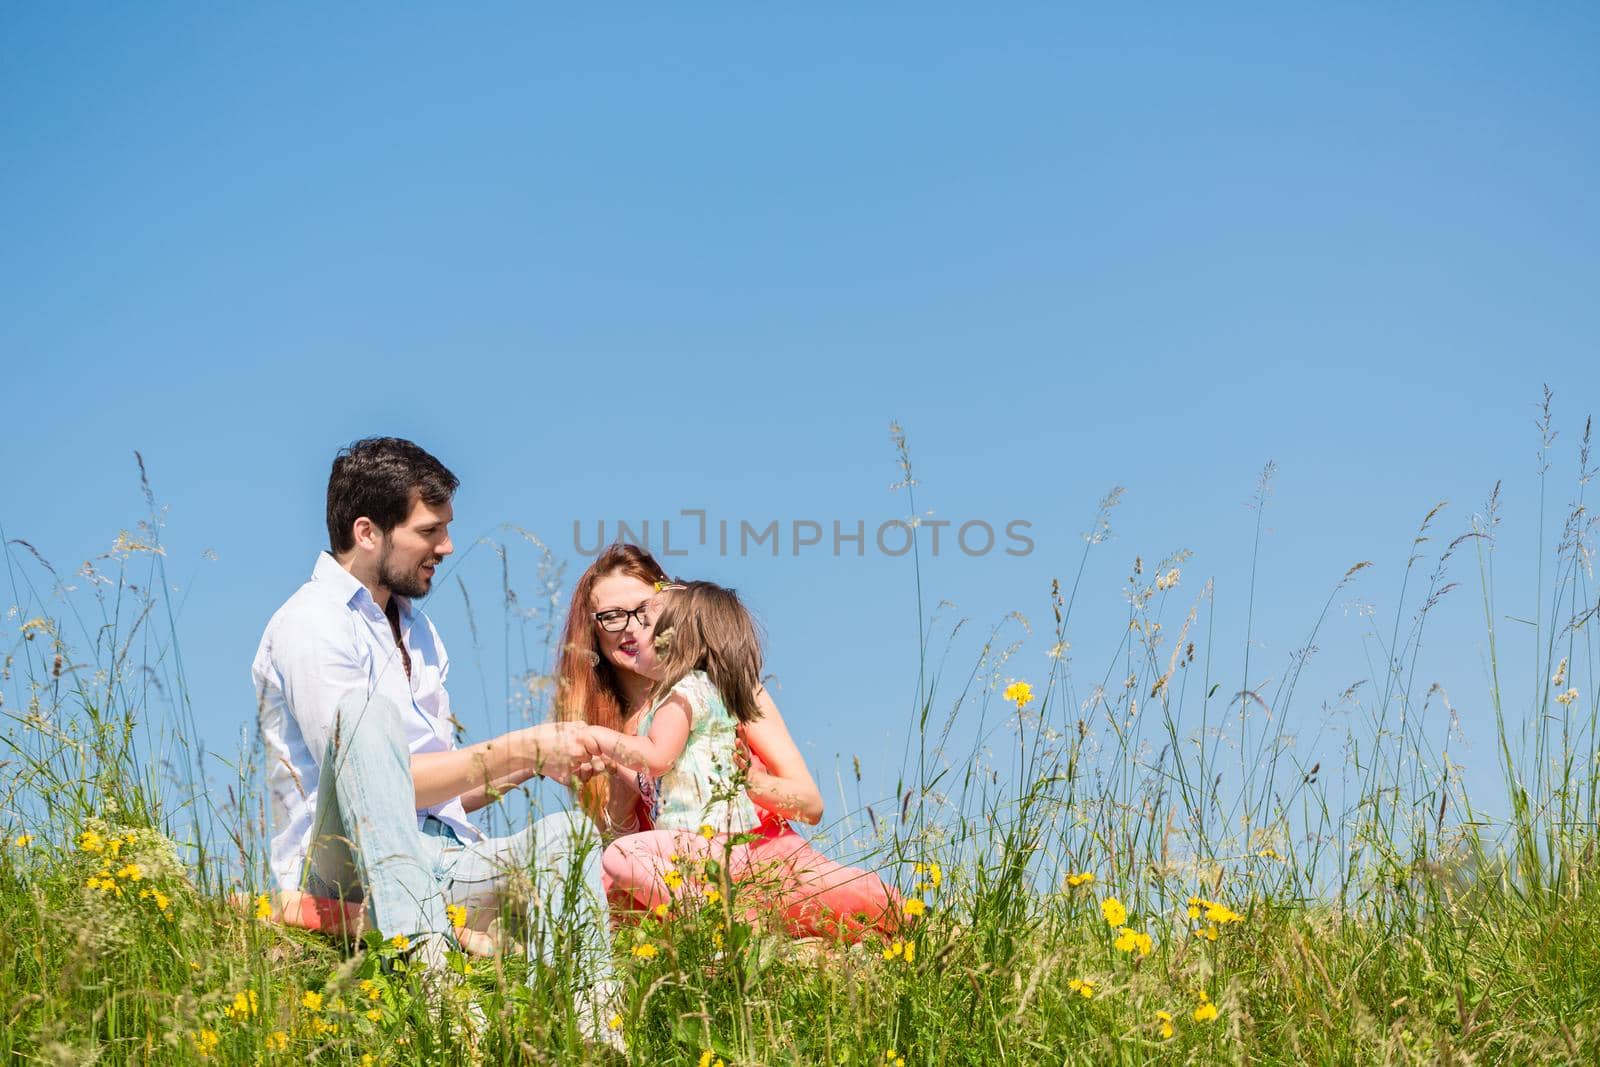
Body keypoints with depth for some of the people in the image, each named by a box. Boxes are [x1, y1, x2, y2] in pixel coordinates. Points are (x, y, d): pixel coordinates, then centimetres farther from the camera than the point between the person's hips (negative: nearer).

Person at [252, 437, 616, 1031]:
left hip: (435, 861, 8)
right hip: (345, 866, -8)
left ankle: (587, 1030, -37)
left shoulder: (415, 627, 20)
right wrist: (520, 750, -13)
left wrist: (535, 762, 2)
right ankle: (421, 953, -49)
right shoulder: (312, 625, -8)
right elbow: (384, 786, -17)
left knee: (566, 831, -18)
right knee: (368, 710, -32)